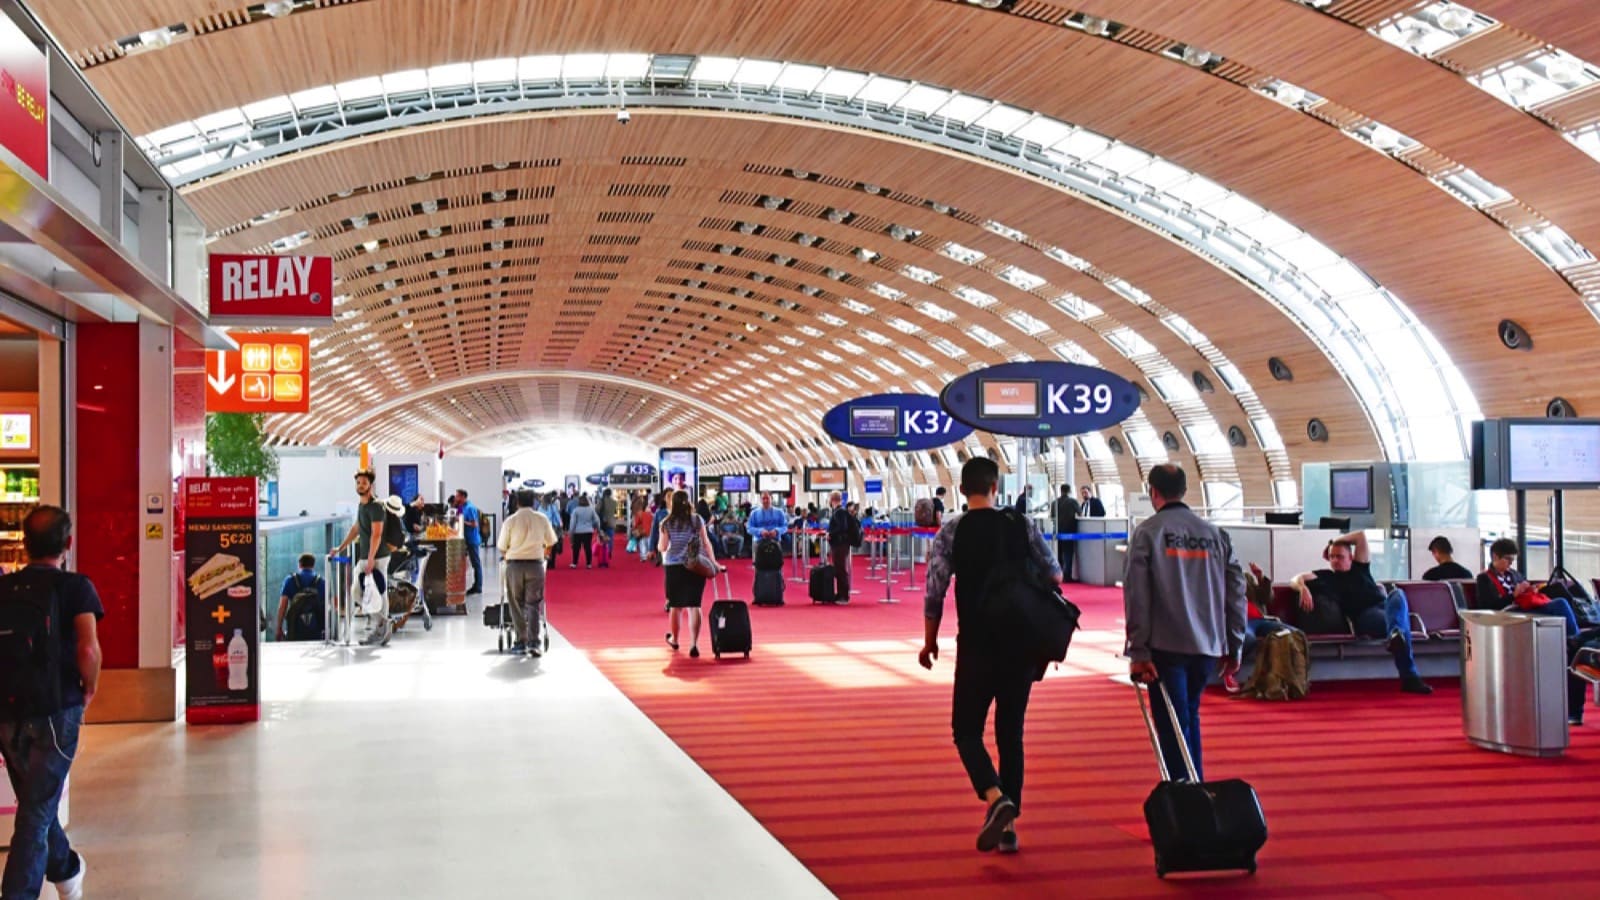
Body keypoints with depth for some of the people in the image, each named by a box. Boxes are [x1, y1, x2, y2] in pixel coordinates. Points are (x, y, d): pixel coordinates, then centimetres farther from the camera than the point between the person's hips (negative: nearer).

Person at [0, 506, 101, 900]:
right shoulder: (75, 587, -9)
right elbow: (88, 649, -19)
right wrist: (90, 690, -2)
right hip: (56, 710, -5)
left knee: (36, 802, 22)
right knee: (38, 810, 2)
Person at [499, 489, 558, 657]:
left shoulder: (511, 520, -4)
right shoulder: (542, 519, 1)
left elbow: (502, 547, 0)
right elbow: (550, 543, 11)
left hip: (514, 565, -1)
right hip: (536, 565, 1)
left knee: (517, 605, 10)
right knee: (535, 605, 1)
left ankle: (522, 642, 12)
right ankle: (535, 642, -11)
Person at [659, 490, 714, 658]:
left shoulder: (667, 523, -1)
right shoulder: (697, 520, 1)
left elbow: (661, 547, 0)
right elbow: (706, 542, -1)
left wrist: (659, 545, 22)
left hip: (674, 567, 0)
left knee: (675, 606, 14)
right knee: (694, 605, -2)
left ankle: (674, 639, 32)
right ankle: (694, 644, -12)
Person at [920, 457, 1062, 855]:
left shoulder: (951, 531, -5)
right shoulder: (1023, 525, 0)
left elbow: (934, 592, -6)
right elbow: (1054, 576, 2)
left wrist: (930, 642, 6)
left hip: (977, 647, -3)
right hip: (1022, 644, 3)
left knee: (966, 729, 9)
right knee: (1011, 733, 13)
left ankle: (995, 798, -16)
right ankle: (1008, 825, 13)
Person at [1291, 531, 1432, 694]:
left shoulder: (1359, 568, 31)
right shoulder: (1326, 576, 22)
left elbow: (1361, 535, 25)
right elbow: (1296, 579, 6)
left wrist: (1334, 541, 30)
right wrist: (1303, 588, -17)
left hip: (1385, 607, 3)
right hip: (1364, 616, -3)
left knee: (1397, 595, -35)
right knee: (1400, 626, -36)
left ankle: (1395, 635, -68)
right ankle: (1409, 676, -60)